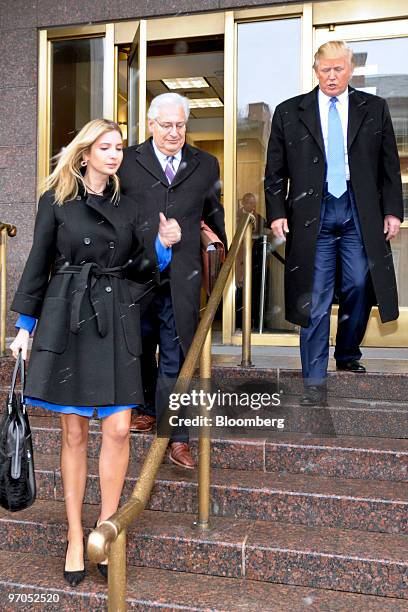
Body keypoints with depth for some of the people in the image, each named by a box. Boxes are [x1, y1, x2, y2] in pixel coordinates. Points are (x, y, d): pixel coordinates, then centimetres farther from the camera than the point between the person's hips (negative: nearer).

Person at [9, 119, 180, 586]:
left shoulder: (126, 205, 12)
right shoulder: (56, 200, 4)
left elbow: (142, 271, 12)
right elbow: (38, 264, 5)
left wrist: (164, 245, -7)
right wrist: (24, 327, 3)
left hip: (116, 320, 2)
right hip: (67, 319, -2)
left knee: (118, 429, -4)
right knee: (74, 432, 4)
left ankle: (107, 527, 14)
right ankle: (75, 537, 17)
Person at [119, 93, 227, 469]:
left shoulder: (206, 165, 11)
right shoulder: (127, 162, 5)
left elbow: (213, 212, 23)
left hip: (181, 279, 0)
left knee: (176, 358, 1)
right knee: (139, 350, 17)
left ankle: (176, 436, 11)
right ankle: (152, 407, 41)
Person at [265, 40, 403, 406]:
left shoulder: (374, 109, 9)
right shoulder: (289, 112, 7)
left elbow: (390, 166, 9)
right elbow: (275, 170, 7)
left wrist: (393, 210, 2)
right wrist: (277, 212, -2)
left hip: (360, 214, 2)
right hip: (313, 215, -1)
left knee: (359, 290, 6)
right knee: (316, 301, -2)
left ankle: (348, 356, 31)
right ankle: (315, 380, 7)